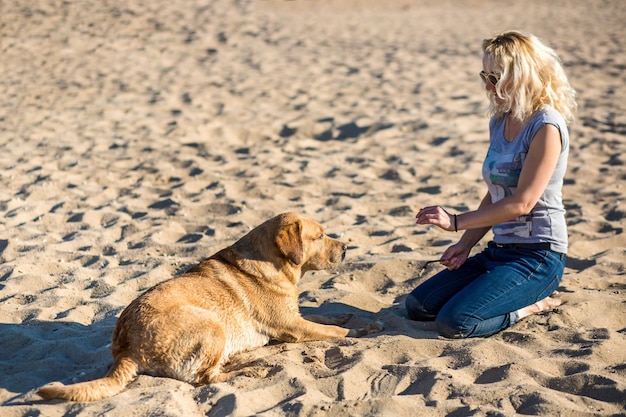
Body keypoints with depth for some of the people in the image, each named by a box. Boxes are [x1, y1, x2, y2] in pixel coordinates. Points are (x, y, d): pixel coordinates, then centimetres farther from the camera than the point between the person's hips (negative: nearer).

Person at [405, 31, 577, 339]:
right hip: (499, 250, 9)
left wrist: (456, 221, -17)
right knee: (418, 306, 1)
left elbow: (522, 202, -20)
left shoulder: (547, 127, -15)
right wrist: (466, 244, 4)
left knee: (454, 323, -24)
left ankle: (534, 304, 1)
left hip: (537, 256, -9)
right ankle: (520, 296, 12)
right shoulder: (499, 123, 11)